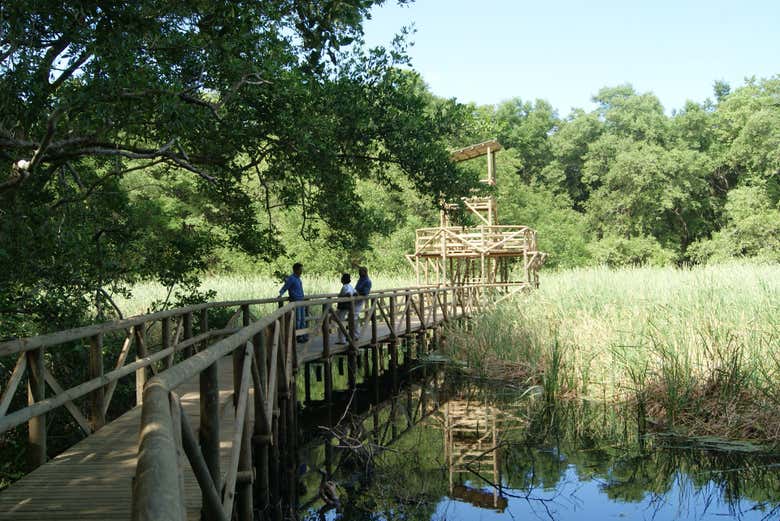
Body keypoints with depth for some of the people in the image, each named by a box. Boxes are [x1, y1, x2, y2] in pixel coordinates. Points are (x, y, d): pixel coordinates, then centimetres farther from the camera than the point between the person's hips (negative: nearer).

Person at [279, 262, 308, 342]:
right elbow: (284, 288, -12)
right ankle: (298, 337, -1)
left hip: (301, 300, 9)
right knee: (297, 319, -6)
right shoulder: (291, 279, -12)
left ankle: (303, 336, 17)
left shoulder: (299, 279, 12)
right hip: (295, 301, -9)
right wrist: (280, 294, -25)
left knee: (303, 319, 10)